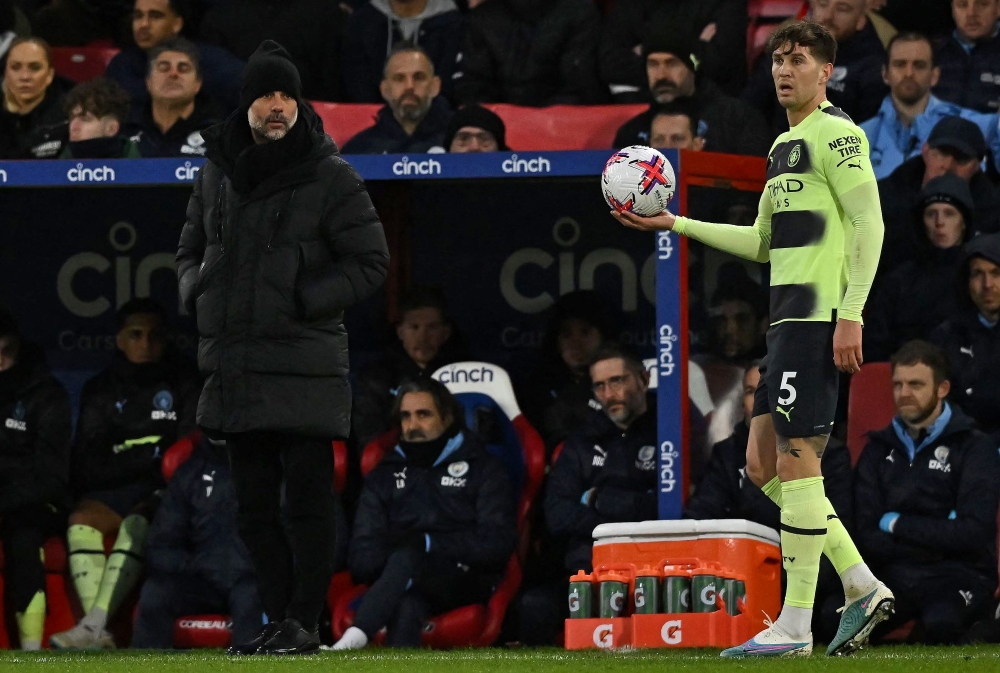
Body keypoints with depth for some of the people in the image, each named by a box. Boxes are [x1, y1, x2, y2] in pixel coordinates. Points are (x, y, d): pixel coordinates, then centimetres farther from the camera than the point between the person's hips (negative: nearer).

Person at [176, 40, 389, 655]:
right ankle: (278, 620, 16)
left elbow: (370, 263, -2)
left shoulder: (330, 178, -3)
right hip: (234, 367, 6)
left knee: (307, 499, -5)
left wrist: (303, 301, -12)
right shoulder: (217, 173, 13)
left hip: (304, 367, -6)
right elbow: (192, 250, 26)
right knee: (255, 503, 9)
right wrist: (198, 293, 5)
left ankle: (304, 623, -1)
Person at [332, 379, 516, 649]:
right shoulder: (385, 475, 22)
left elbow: (497, 545, -3)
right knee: (407, 603, -39)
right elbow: (362, 556, 13)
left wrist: (428, 543, -13)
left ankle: (354, 637, -58)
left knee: (408, 557, -37)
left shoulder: (483, 469, 12)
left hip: (467, 581, -2)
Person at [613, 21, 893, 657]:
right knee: (764, 463, 7)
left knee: (795, 459, -10)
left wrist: (850, 316, -20)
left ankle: (795, 626, -9)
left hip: (818, 319, -10)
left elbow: (869, 224, -14)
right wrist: (675, 224, 27)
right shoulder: (785, 145, 22)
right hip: (787, 320, 10)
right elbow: (763, 241, 30)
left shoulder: (835, 134, -7)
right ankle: (863, 588, 9)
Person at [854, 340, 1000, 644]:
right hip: (893, 576, 3)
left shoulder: (975, 448, 1)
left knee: (940, 622, -40)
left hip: (957, 576, -3)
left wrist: (897, 524, -4)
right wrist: (938, 536, -7)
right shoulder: (879, 450, 15)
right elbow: (866, 537, 5)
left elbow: (974, 533, -12)